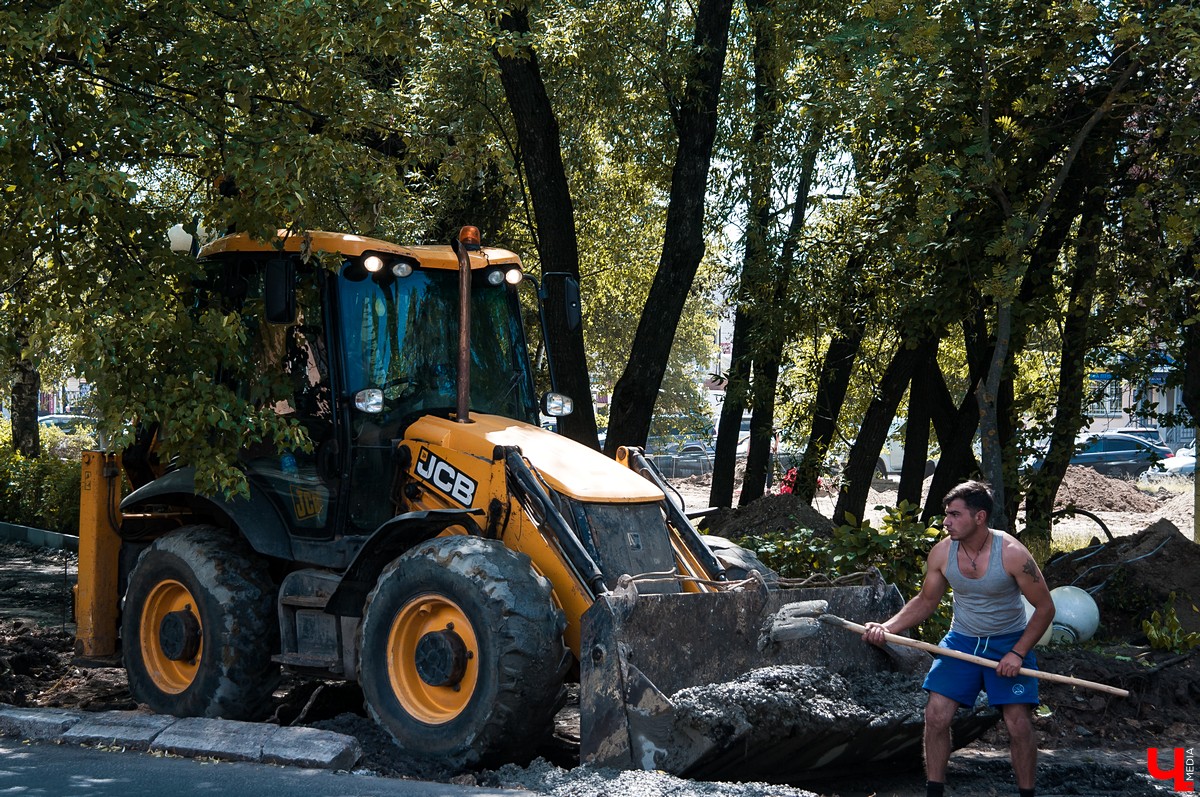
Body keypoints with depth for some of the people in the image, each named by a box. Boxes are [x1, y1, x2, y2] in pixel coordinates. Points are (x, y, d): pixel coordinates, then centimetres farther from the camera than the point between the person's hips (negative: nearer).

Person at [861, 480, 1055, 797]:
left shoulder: (1012, 553, -21)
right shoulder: (942, 552, -10)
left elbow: (1045, 608, -12)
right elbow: (926, 602, 5)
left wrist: (1018, 653, -19)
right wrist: (886, 627, -10)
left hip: (1009, 643, -3)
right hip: (962, 640, 3)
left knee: (1019, 725, -10)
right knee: (936, 715, -8)